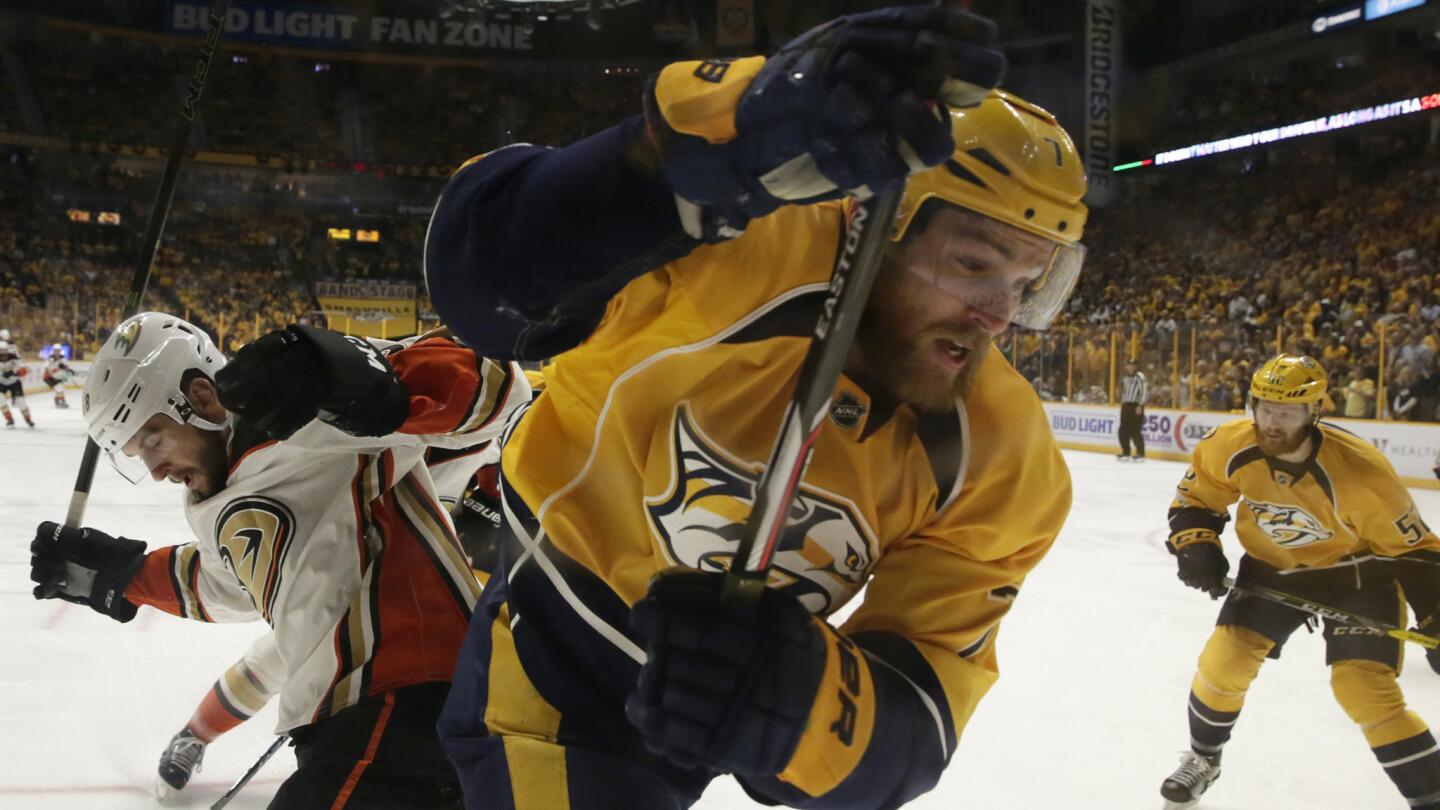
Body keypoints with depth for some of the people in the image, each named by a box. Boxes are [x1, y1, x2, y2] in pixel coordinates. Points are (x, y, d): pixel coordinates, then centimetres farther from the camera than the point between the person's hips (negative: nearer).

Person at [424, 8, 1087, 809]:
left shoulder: (1004, 466, -16)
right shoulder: (745, 242, -29)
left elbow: (914, 720, -20)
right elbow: (481, 278, -42)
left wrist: (800, 702, -44)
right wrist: (727, 138, -55)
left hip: (723, 675, 5)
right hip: (552, 660, -5)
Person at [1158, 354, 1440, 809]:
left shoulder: (1358, 472, -33)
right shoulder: (1232, 447, -21)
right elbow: (1196, 494, -1)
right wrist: (1197, 546, -16)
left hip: (1356, 571, -4)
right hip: (1273, 566, 4)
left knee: (1365, 689, -18)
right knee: (1224, 660, -4)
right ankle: (1202, 760, 24)